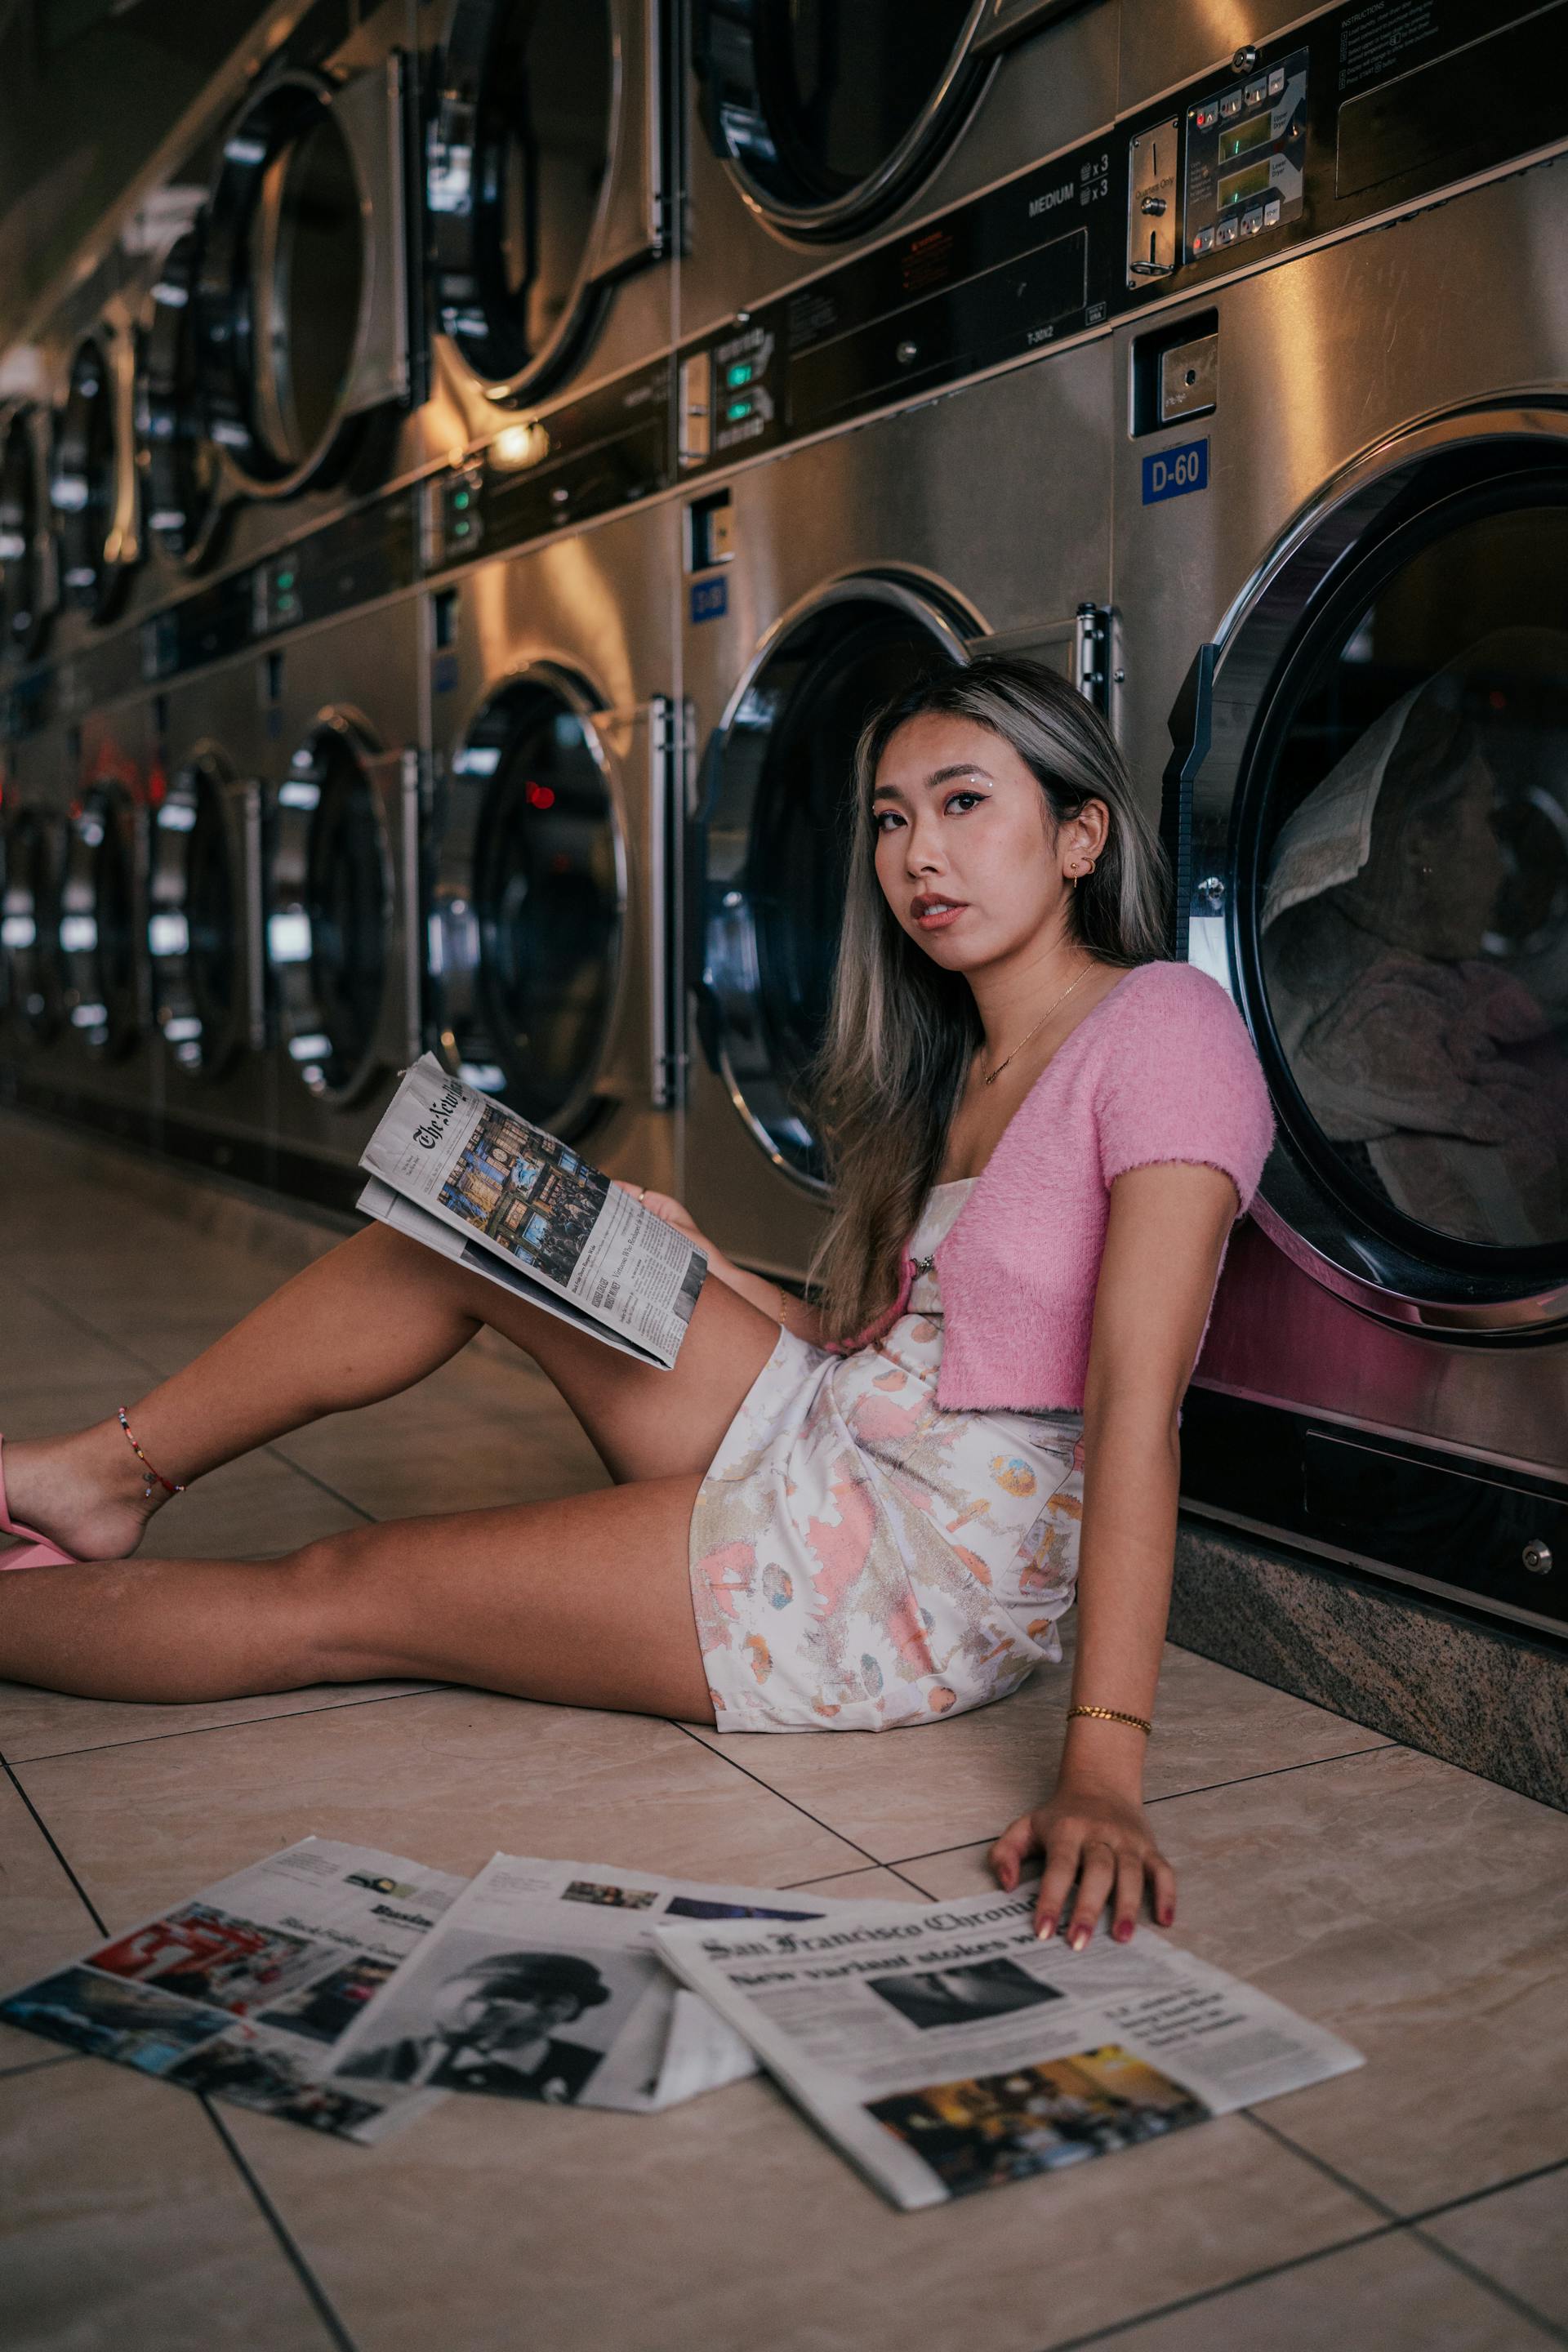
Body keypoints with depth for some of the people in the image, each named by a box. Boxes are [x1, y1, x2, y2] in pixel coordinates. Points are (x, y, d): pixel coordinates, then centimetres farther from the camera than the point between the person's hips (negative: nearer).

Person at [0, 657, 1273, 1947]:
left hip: (935, 1562, -8)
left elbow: (1134, 1403, -24)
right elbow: (876, 1342, 11)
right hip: (817, 1443, 8)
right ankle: (110, 1473, 16)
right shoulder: (951, 1062, 12)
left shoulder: (1162, 1025, -14)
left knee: (331, 1597, -4)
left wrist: (1102, 1765, -29)